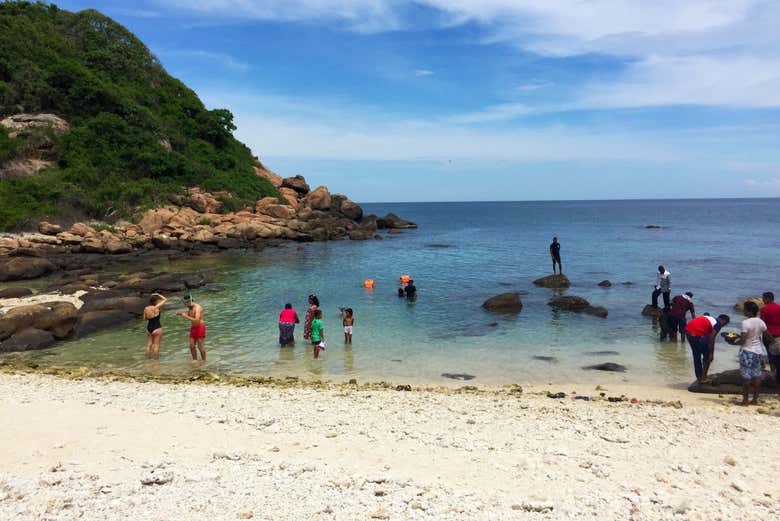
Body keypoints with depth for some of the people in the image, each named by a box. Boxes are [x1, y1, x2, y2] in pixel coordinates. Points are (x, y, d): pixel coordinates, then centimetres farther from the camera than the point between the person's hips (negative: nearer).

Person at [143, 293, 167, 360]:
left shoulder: (146, 309, 0)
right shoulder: (156, 308, -17)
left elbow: (145, 318, 14)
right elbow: (165, 300, -11)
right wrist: (158, 295, 0)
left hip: (149, 328, 6)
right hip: (156, 328, -6)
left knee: (149, 345, 14)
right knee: (156, 345, 2)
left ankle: (148, 358, 21)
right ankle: (156, 359, 7)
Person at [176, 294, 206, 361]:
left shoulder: (197, 307, -21)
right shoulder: (190, 308, 8)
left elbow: (196, 320, -28)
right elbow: (187, 315, 23)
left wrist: (186, 316, -24)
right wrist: (180, 314, 4)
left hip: (200, 328, -8)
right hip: (193, 328, 8)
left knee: (200, 346, -1)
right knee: (191, 346, 8)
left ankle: (204, 361, 12)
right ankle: (195, 360, 21)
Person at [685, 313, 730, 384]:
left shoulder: (709, 318, 27)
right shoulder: (718, 324, 5)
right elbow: (711, 339, -4)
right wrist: (711, 354, 3)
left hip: (688, 331, 7)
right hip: (698, 335, -7)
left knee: (696, 356, 23)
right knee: (707, 356, 14)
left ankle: (699, 378, 31)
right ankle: (703, 378, 16)